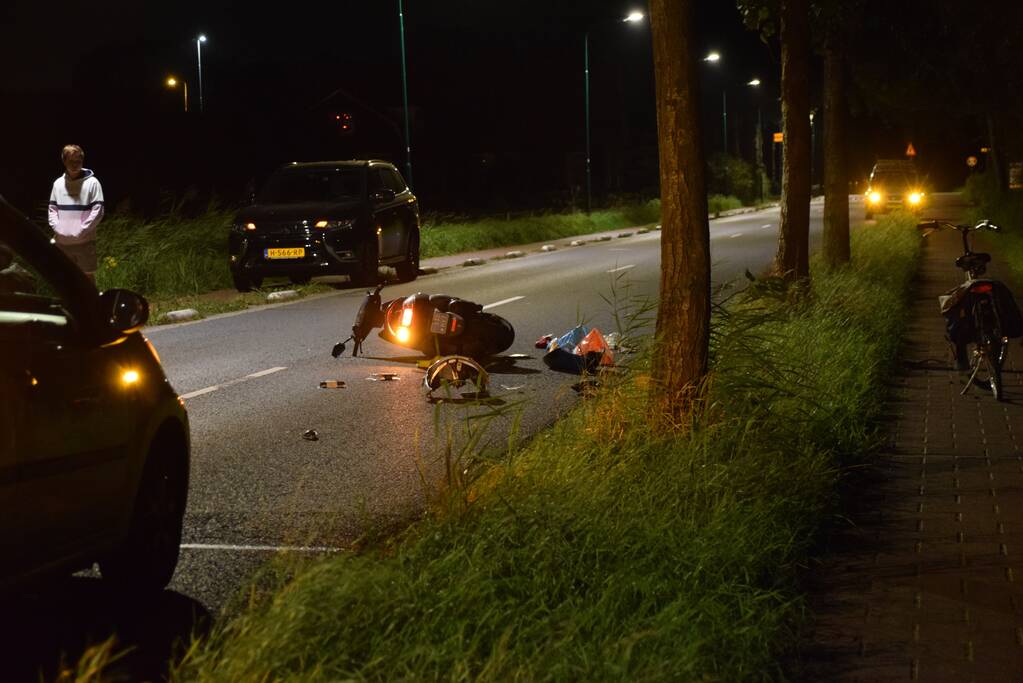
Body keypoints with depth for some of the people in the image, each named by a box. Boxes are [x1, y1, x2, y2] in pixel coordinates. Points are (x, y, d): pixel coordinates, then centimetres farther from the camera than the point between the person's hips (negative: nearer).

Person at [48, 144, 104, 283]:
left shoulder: (92, 183, -5)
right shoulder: (58, 183, 8)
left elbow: (98, 210, -9)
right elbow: (53, 208, 12)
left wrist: (82, 231, -15)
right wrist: (56, 227, -4)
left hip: (85, 241, -4)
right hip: (62, 241, 4)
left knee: (88, 275, 2)